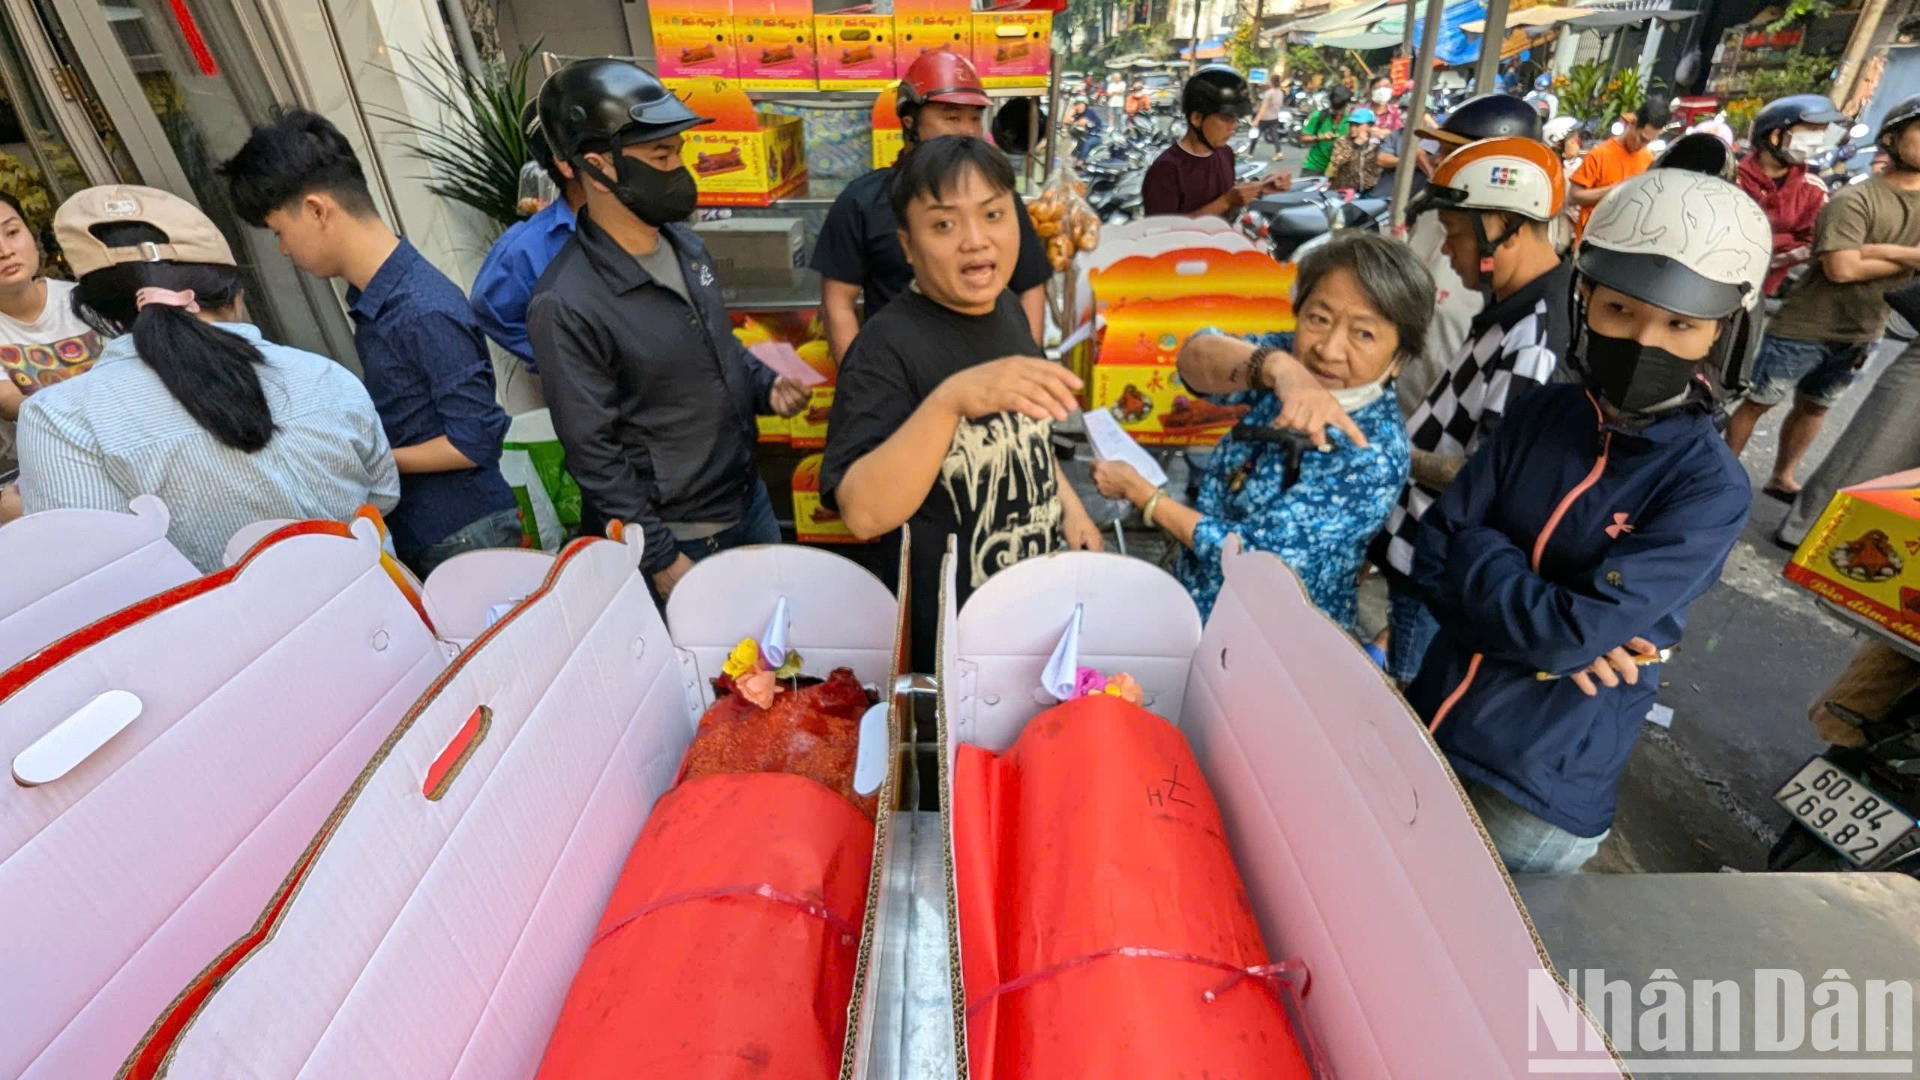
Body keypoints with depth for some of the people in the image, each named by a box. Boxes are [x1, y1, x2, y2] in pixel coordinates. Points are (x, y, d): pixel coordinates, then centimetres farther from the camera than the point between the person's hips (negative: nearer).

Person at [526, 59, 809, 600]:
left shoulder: (687, 244, 0)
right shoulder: (566, 305, -23)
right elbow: (593, 454, -18)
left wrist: (766, 385, -3)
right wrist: (660, 559, -15)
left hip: (751, 498, 7)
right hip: (676, 537, -7)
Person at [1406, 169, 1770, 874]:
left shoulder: (1711, 488, -16)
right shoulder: (1548, 413, -3)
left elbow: (1576, 630, -26)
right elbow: (1433, 554, -7)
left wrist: (1475, 549, -12)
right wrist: (1555, 630, -19)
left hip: (1540, 794, -4)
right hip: (1426, 732, 5)